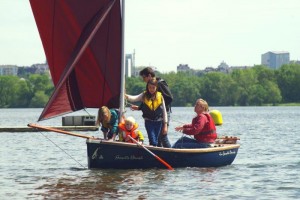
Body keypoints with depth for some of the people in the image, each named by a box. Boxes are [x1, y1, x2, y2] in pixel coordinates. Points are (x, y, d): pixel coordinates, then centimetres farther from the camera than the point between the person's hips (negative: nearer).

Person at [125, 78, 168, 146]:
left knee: (156, 141, 7)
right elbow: (134, 98, -13)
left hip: (158, 122, 1)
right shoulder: (144, 96, 0)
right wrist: (126, 96, -35)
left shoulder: (160, 96, 0)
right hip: (149, 122, -1)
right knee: (153, 141, -10)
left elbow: (164, 111, 3)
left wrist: (165, 125, 2)